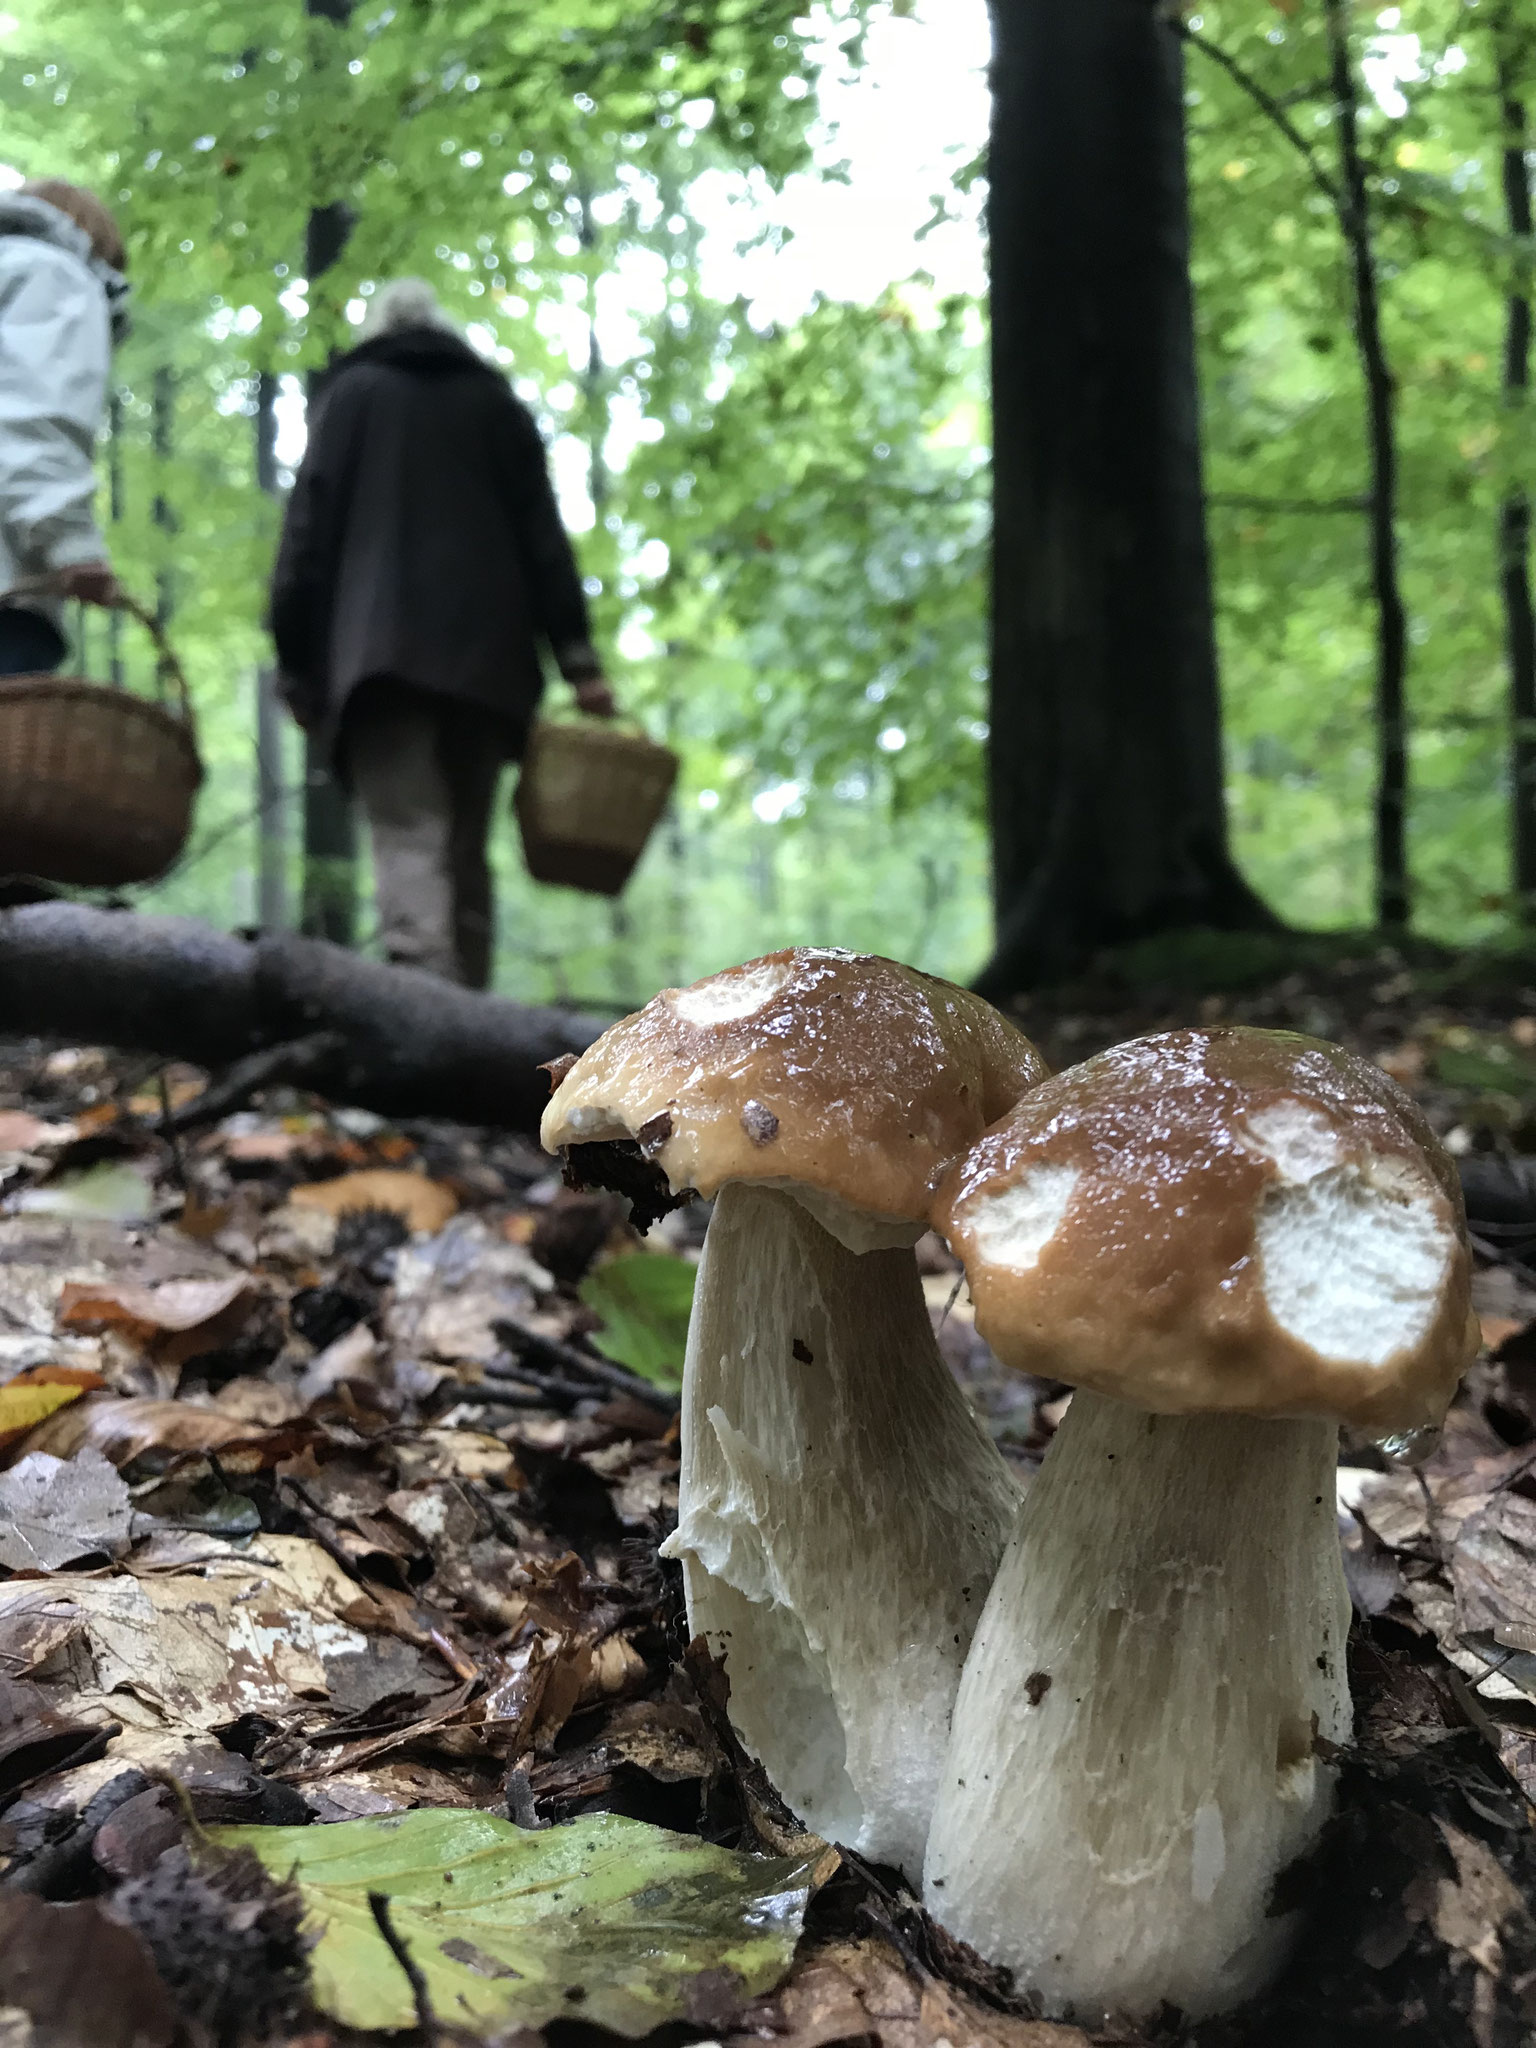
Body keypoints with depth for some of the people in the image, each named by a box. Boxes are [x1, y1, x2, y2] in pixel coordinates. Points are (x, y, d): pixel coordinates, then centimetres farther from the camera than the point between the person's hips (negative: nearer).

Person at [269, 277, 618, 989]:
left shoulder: (351, 394, 14)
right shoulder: (497, 402, 22)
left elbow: (308, 530, 4)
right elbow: (544, 538, 13)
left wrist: (295, 660, 3)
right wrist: (579, 660, 7)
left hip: (381, 652, -3)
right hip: (487, 660, 3)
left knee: (411, 842, -15)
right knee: (465, 851, 7)